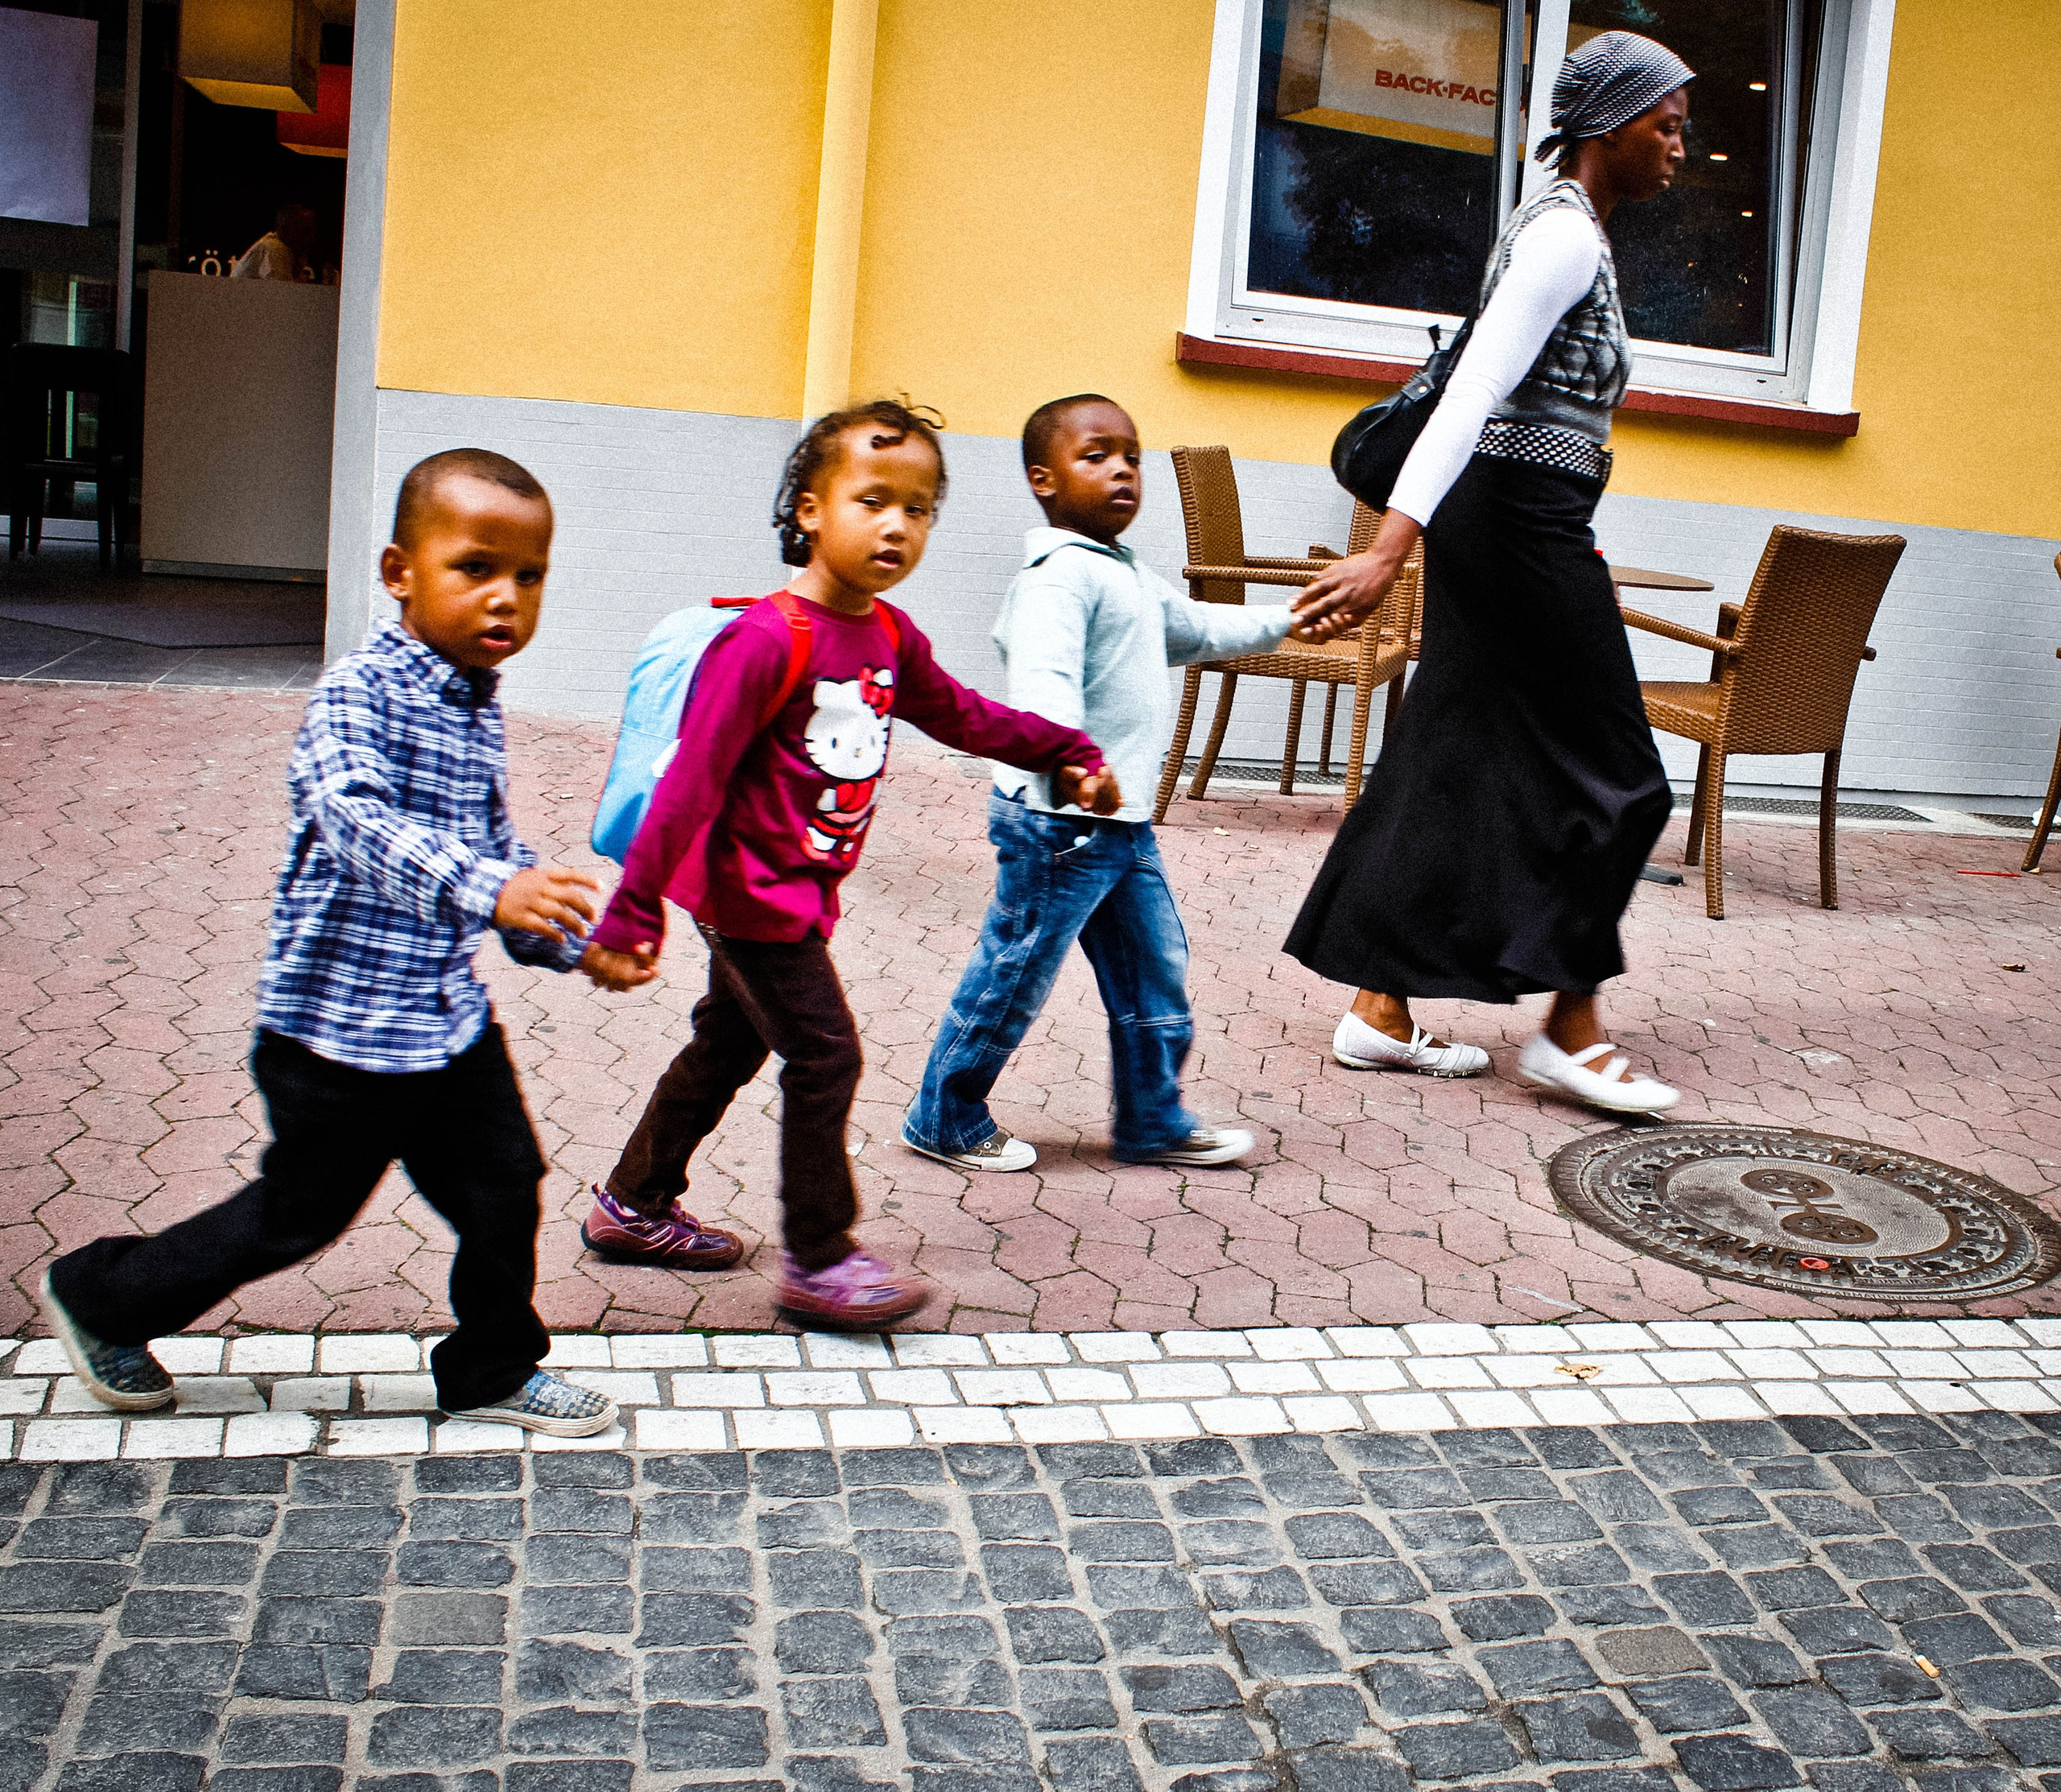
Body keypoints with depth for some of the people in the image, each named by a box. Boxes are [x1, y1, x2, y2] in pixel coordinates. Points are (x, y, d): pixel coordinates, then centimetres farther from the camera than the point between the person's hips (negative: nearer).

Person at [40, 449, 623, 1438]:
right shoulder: (359, 692, -19)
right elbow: (359, 820, -37)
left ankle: (495, 1370, 32)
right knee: (299, 1214, 8)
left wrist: (561, 938, 13)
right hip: (342, 1026, -7)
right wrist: (484, 888, -50)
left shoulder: (476, 708, 7)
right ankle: (101, 1295, 31)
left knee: (503, 1188, 10)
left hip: (450, 1017, 7)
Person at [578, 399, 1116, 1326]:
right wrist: (632, 911, -25)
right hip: (753, 892, -9)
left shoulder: (890, 637, 3)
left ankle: (634, 1206, 37)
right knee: (824, 1056, -4)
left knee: (729, 1046, 19)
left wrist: (1068, 754, 21)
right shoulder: (765, 640, -23)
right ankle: (818, 1259, 10)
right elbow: (691, 781, -25)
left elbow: (963, 716, 21)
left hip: (800, 893, 9)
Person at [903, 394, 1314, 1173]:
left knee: (1155, 974, 15)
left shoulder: (1132, 577, 16)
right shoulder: (1060, 575, -17)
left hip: (1124, 824, 10)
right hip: (1058, 823, -10)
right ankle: (945, 1122, 17)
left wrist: (1287, 620, 40)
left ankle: (1155, 1122, 29)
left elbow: (1196, 628, 36)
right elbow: (1042, 678, -34)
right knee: (1014, 974, 1)